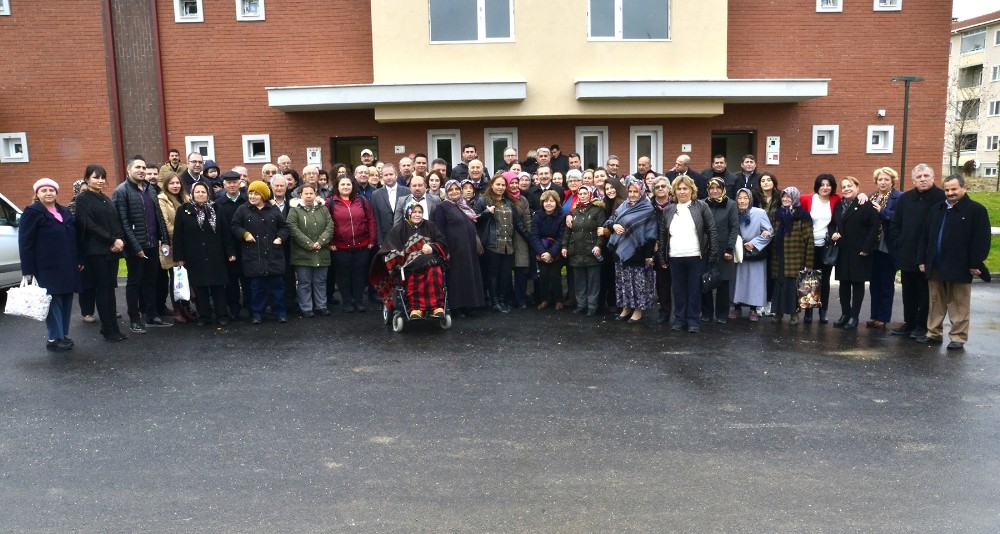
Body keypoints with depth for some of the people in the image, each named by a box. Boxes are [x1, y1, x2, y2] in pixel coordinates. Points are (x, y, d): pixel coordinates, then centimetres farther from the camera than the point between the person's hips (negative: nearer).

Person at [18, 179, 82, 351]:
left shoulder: (65, 212, 16)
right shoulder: (33, 212, -3)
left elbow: (74, 238, 20)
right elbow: (25, 243, -7)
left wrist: (80, 260, 13)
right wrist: (28, 270, -12)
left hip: (68, 266, 6)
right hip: (48, 268, -6)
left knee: (66, 300, 9)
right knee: (54, 301, -4)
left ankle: (64, 335, 18)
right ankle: (54, 339, 2)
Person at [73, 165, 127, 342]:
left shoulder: (106, 199, 16)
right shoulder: (83, 199, -3)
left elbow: (116, 222, 13)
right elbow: (89, 225, -12)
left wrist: (120, 240, -6)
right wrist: (112, 240, -14)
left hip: (112, 249, 6)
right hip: (96, 251, -6)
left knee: (109, 288, 7)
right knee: (103, 289, -2)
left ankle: (108, 326, 13)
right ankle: (110, 330, 1)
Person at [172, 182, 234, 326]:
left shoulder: (215, 210, 6)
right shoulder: (183, 210, 2)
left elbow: (225, 233, 5)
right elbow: (178, 236, 0)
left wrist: (230, 252, -1)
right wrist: (178, 257, -4)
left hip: (215, 256, 1)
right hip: (194, 258, -1)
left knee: (218, 286, 3)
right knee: (200, 287, 4)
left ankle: (222, 316, 10)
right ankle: (204, 316, 13)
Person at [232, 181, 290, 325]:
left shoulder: (274, 210, 7)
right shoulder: (242, 210, 3)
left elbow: (284, 227, 12)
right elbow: (235, 227, 5)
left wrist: (280, 238, -3)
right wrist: (245, 234, -11)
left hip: (274, 255, 1)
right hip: (254, 256, -1)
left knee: (277, 284, 6)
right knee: (257, 286, 4)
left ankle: (280, 312, 15)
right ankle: (257, 313, 14)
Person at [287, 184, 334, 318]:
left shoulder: (323, 209, 11)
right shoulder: (294, 211, 0)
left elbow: (330, 227, 1)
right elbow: (294, 230, -11)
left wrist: (320, 242, -13)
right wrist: (309, 244, -16)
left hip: (321, 254, 3)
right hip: (303, 254, -3)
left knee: (320, 282, 11)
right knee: (304, 283, 3)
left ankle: (321, 306, 20)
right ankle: (306, 308, 10)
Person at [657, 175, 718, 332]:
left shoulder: (702, 207, 1)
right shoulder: (668, 210, 10)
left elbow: (712, 232, -2)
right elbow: (662, 235, 12)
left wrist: (713, 256, -9)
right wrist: (662, 258, 7)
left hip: (696, 257, -3)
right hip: (675, 258, 3)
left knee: (694, 290, 4)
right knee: (678, 290, 9)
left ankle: (694, 321, 13)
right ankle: (679, 319, 19)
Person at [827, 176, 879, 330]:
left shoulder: (866, 205, -8)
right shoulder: (838, 205, 11)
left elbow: (874, 227, -12)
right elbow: (832, 224, 17)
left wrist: (866, 248, -17)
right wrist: (833, 234, -5)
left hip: (859, 252, -5)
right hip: (842, 251, 6)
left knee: (858, 283, 3)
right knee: (844, 283, 9)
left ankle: (854, 316, 8)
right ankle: (845, 314, 19)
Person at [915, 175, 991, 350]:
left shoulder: (976, 210, -5)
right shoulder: (937, 209, 13)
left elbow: (981, 240, -10)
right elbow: (926, 237, 15)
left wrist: (975, 264, -15)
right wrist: (922, 260, 9)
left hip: (959, 267, -5)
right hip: (935, 266, 6)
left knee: (958, 306, 2)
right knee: (936, 303, 13)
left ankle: (958, 337, 10)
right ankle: (934, 333, 22)